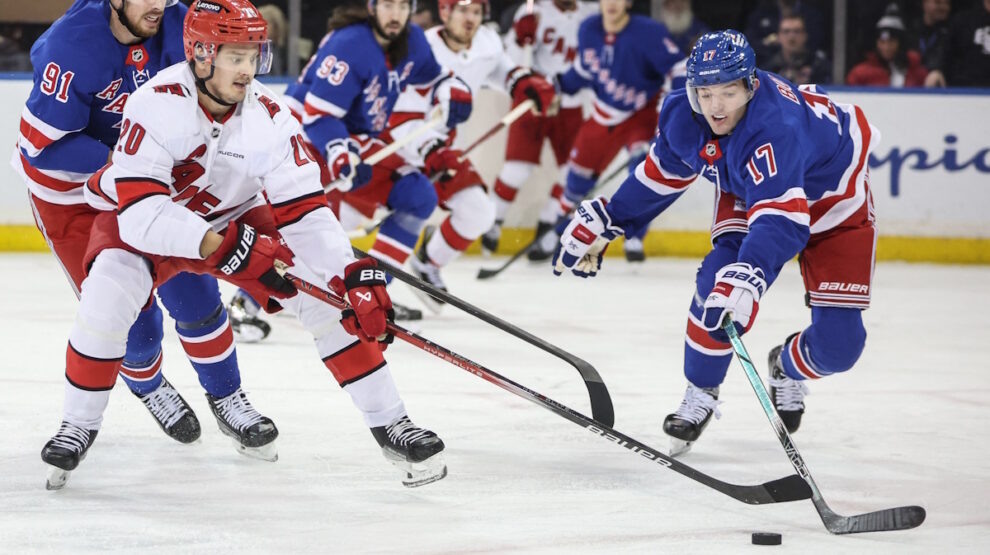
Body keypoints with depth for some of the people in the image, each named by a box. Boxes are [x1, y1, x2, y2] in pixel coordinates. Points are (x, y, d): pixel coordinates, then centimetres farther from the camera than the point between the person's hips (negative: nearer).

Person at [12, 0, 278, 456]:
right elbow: (40, 144, -26)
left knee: (192, 289, 0)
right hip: (69, 187, -4)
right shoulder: (71, 46, -30)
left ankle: (227, 399, 18)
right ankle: (147, 386, 29)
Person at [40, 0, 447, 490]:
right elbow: (139, 208, -40)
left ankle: (389, 424, -1)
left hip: (236, 215, 3)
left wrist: (355, 277, -37)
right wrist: (220, 245, -51)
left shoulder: (269, 118, -23)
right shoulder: (156, 104, -33)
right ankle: (79, 424, -8)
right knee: (105, 299, -31)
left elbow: (305, 211, -22)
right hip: (142, 221, -3)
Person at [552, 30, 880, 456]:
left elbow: (780, 218, -56)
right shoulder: (683, 116, -24)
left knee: (838, 344, -11)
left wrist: (748, 277, -73)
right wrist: (603, 221, 2)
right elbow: (662, 174, -2)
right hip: (746, 190, 4)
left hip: (833, 201, -4)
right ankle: (700, 394, 0)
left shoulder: (776, 129, -44)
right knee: (720, 282, -22)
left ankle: (787, 370, 24)